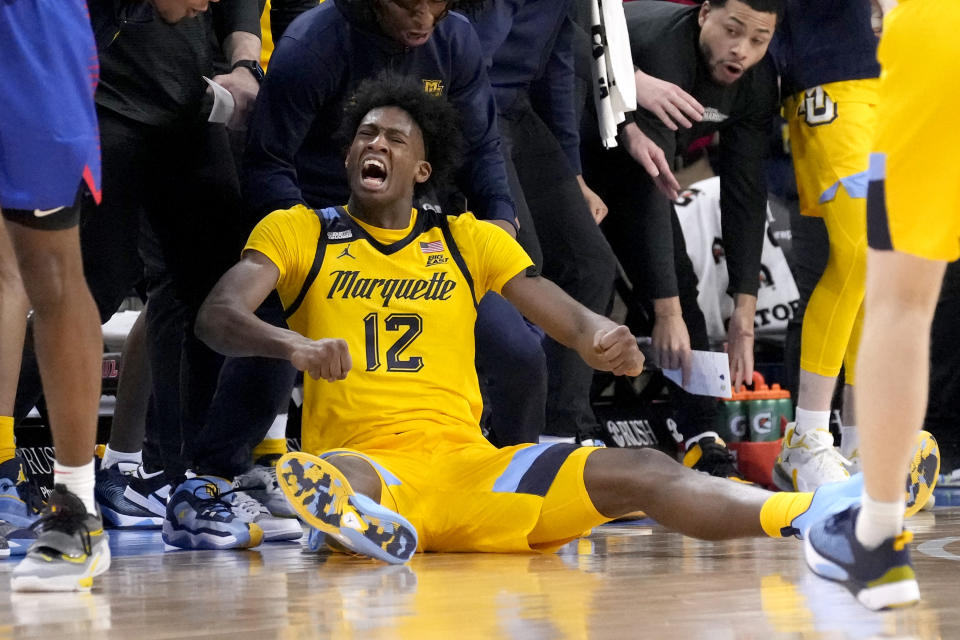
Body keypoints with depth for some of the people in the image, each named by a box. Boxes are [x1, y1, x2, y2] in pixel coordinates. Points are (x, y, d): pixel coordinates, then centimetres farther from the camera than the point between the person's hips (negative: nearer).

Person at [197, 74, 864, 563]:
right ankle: (379, 529, -74)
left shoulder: (471, 240, 19)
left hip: (470, 464, 2)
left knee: (638, 472, -22)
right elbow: (218, 316, -4)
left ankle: (807, 514, -41)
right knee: (308, 476, -41)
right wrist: (296, 345, -27)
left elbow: (571, 317, 11)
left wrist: (603, 337, -16)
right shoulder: (297, 232, 11)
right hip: (361, 457, -2)